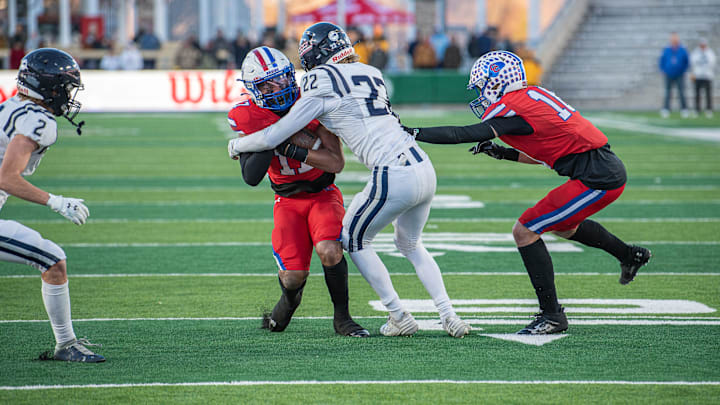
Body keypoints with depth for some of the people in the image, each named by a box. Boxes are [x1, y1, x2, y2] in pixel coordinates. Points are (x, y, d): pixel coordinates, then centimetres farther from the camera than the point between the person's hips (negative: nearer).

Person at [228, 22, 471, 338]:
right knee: (409, 244, 27)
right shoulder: (370, 74, 18)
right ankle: (449, 315, 15)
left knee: (354, 240, 16)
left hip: (394, 177, -7)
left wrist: (237, 145, 18)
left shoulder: (324, 86, -4)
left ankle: (400, 317, 15)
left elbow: (275, 137, 1)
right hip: (425, 169, 7)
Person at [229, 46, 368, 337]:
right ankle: (290, 298, 23)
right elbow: (251, 177, -19)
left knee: (329, 252, -29)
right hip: (287, 201, 1)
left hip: (323, 193, -1)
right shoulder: (244, 118, -13)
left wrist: (292, 149, -32)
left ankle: (342, 317, -6)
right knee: (293, 276, -15)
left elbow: (336, 162, -21)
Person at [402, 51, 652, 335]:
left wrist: (413, 133, -16)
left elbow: (464, 135, -19)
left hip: (598, 179, -10)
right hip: (609, 170, 10)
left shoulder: (515, 109, -13)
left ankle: (552, 315, -3)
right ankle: (629, 255, 47)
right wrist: (501, 153, 18)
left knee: (525, 231, -6)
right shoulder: (534, 95, 15)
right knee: (561, 224, 33)